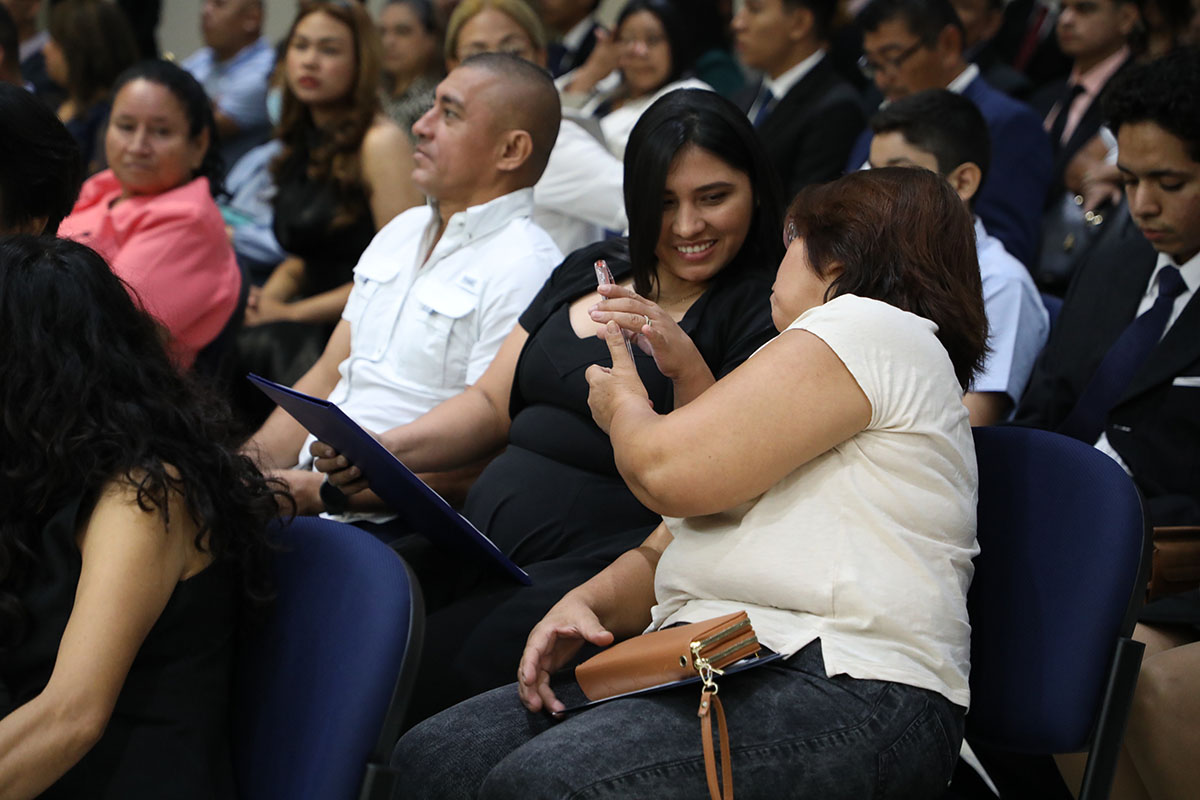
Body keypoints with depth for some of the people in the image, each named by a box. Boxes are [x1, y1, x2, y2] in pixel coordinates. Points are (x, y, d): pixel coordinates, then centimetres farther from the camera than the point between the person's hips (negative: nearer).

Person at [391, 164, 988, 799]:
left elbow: (669, 471, -12)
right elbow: (670, 547, 27)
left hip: (837, 690, -10)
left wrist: (623, 404, 11)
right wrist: (590, 602, 5)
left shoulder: (871, 326, -2)